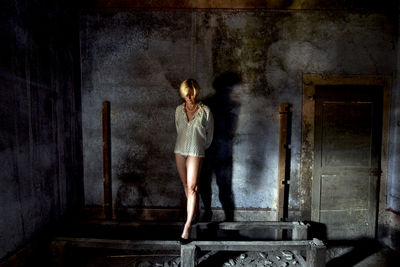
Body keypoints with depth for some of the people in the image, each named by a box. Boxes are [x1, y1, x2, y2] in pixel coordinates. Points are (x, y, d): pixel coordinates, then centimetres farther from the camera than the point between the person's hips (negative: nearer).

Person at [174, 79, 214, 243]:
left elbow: (209, 135, 2)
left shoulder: (205, 111, -7)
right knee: (186, 185, 13)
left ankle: (187, 226, -5)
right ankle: (194, 212, 34)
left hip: (196, 152, -4)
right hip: (180, 151, 4)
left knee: (192, 187, -7)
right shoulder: (179, 110, 4)